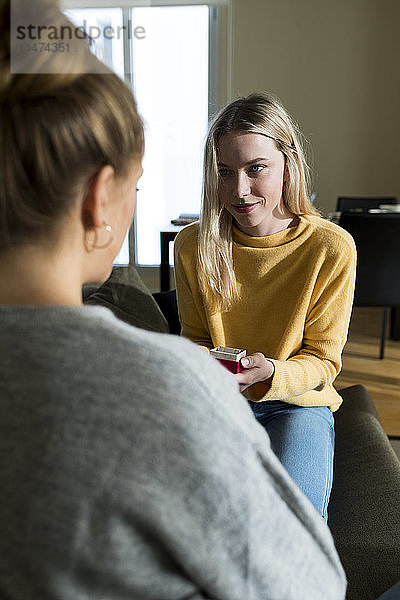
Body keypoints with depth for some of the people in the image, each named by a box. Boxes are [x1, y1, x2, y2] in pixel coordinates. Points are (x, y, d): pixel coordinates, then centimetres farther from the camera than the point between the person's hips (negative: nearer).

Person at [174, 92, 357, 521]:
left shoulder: (332, 248, -13)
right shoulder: (193, 245, -7)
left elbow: (322, 361, -6)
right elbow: (195, 337, 6)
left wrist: (269, 373, -28)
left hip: (297, 405, -1)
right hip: (217, 405, 2)